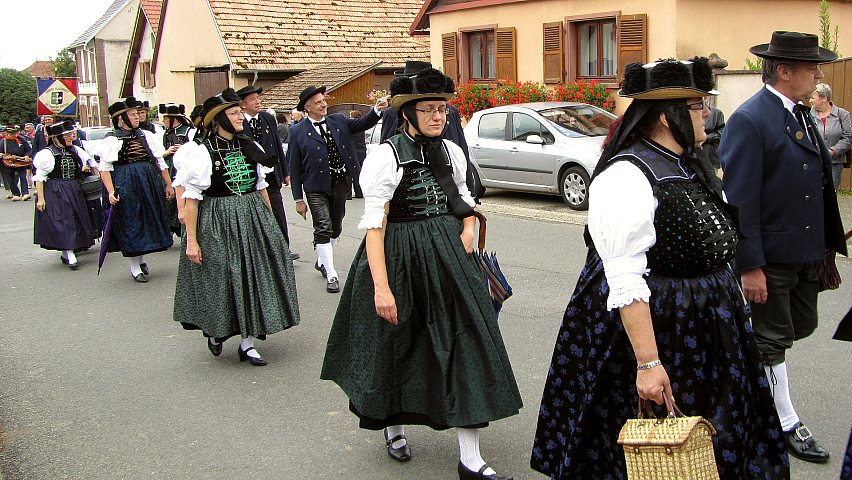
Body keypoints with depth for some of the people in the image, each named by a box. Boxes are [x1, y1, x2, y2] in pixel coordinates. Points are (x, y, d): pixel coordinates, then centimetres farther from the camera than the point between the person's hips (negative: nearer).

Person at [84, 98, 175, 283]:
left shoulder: (146, 136, 8)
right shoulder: (111, 140, -4)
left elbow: (160, 162, 11)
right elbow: (105, 168, -7)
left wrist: (168, 184, 9)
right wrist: (111, 192, -17)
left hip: (150, 183, 4)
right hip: (126, 185, -4)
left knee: (149, 220, 10)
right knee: (130, 223, 1)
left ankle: (141, 258, 28)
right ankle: (135, 266, 13)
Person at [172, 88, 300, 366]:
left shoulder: (250, 147, 6)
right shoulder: (201, 152, -11)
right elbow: (191, 198, -11)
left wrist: (271, 223, 15)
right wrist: (191, 240, -14)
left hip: (253, 220, 5)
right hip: (217, 225, -5)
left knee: (253, 278, 6)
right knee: (220, 280, 4)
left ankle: (247, 343, 18)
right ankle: (214, 331, 34)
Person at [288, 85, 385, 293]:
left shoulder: (338, 121, 5)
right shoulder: (297, 132, -6)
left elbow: (362, 124, -4)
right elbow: (294, 168, -4)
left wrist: (377, 110, -25)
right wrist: (298, 199, -6)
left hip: (341, 182, 4)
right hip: (317, 188, -4)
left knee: (336, 226, 16)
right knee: (323, 229, -6)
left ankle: (322, 261, 38)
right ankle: (331, 275, 2)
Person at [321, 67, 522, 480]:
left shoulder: (452, 152, 5)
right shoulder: (386, 156, -13)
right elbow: (374, 225, -18)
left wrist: (468, 229, 1)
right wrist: (381, 286, -24)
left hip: (448, 258, 5)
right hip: (400, 259, -4)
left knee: (464, 343, -1)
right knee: (396, 346, 13)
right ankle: (393, 425, 43)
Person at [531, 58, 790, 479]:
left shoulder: (690, 166, 7)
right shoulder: (627, 177, -22)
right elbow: (626, 282, -27)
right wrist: (648, 362, -30)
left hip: (703, 330, 9)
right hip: (649, 327, -9)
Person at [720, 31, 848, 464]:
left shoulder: (801, 113, 9)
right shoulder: (750, 120, -19)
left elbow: (817, 181, 16)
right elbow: (738, 200, -21)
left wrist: (824, 246, 15)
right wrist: (750, 266, -22)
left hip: (805, 251, 9)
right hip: (770, 257, -8)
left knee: (801, 326, 19)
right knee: (773, 340, 6)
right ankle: (786, 425, 21)